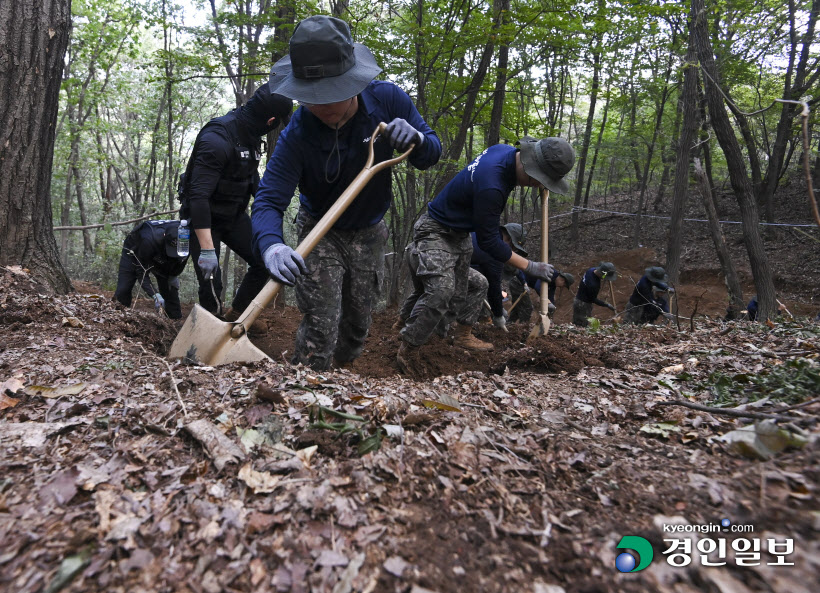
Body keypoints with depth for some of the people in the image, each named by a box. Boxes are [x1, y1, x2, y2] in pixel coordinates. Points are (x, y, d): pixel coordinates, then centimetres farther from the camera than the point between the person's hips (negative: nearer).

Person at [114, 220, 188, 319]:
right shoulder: (149, 241, -46)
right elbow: (142, 272, -35)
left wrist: (174, 275, -13)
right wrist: (155, 296, -45)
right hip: (134, 252, -3)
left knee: (170, 288, -9)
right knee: (123, 290, -12)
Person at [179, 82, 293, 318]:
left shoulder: (251, 134, -2)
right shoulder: (218, 138, -28)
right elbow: (198, 195, -32)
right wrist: (206, 249, -35)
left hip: (234, 214, 8)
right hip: (204, 219, -7)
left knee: (264, 262, 0)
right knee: (211, 283, -8)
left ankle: (235, 316, 18)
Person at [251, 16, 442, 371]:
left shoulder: (387, 99, -19)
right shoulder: (297, 135, -27)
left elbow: (431, 153, -9)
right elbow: (268, 201, -33)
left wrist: (416, 139, -35)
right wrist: (271, 246, -55)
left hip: (369, 234, 3)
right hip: (320, 232, -3)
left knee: (358, 321, 15)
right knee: (321, 323, -13)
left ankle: (342, 368, 42)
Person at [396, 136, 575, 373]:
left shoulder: (507, 150, -9)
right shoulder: (490, 187, -37)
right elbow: (489, 242, -27)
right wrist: (530, 267, -19)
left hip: (461, 233, 10)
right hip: (436, 231, -10)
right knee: (441, 290, -21)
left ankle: (464, 335, 29)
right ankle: (408, 350, -10)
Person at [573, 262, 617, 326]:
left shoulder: (593, 269, -9)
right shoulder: (593, 285, -33)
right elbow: (593, 299, -18)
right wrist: (607, 305, -13)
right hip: (583, 304, -9)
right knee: (583, 325, 0)